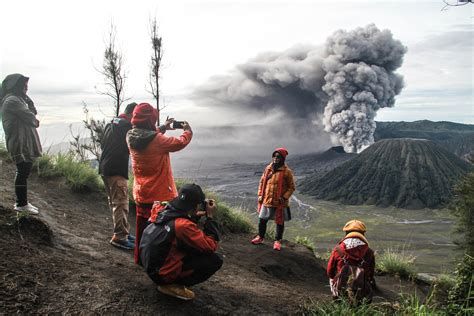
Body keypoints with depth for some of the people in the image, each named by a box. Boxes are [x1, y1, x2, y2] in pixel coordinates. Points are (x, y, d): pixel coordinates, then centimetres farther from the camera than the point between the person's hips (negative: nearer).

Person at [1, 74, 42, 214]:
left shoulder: (18, 99, 19)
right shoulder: (12, 100, -14)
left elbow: (33, 113, 15)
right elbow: (30, 117, -16)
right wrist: (35, 121, 5)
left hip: (25, 143, 10)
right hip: (20, 144, -10)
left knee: (23, 172, 14)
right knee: (23, 172, -6)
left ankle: (21, 201, 22)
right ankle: (21, 204, 0)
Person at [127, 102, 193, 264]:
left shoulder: (132, 138, -4)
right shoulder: (157, 140, -24)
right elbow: (180, 143, -14)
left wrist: (163, 128, 18)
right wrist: (187, 130, 4)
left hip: (141, 194, 7)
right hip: (160, 195, -7)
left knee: (142, 227, 19)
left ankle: (140, 258, 32)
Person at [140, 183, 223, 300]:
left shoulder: (163, 212, -4)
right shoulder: (183, 225, -28)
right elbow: (211, 246, -20)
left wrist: (195, 215, 7)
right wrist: (210, 217, -13)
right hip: (163, 275, -9)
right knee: (215, 260, -11)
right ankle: (173, 286, -4)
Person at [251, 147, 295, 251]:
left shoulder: (287, 171, -11)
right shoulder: (268, 168, 3)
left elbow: (291, 187, -6)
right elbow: (262, 182, 12)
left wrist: (284, 197, -16)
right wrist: (260, 194, 4)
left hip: (279, 202, -4)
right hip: (266, 200, 4)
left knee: (280, 222, 9)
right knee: (262, 220, 13)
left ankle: (278, 241, 25)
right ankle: (260, 237, 32)